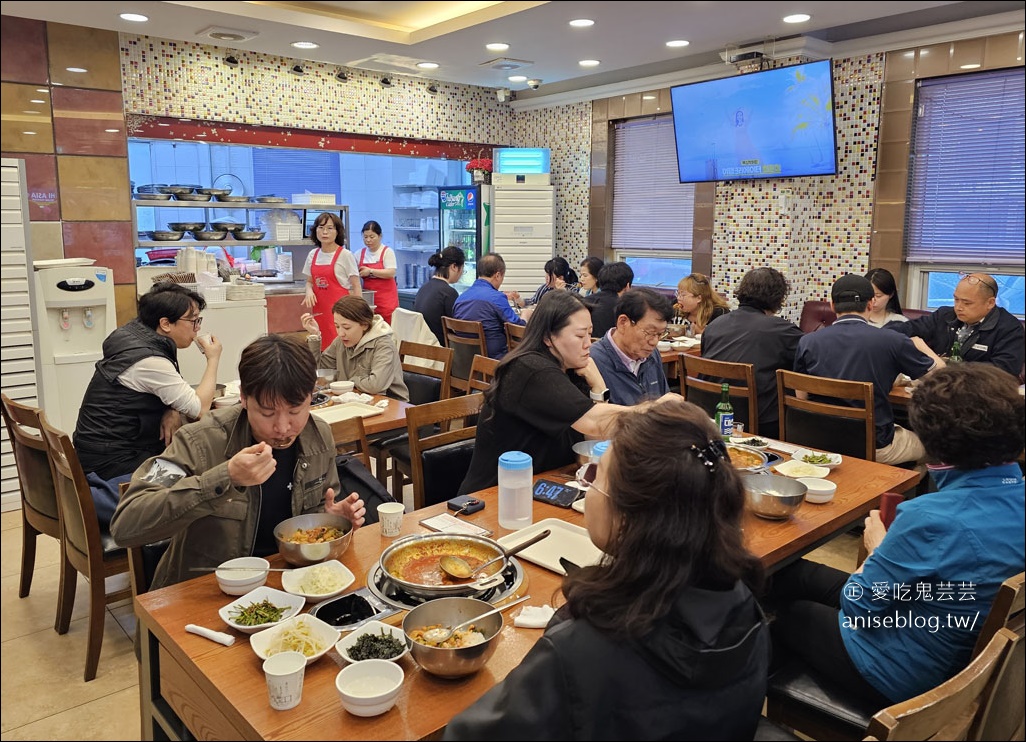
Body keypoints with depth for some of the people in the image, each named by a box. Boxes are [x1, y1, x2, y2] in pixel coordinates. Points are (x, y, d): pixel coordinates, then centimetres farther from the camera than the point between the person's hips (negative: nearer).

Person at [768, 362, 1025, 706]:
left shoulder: (932, 517, -35)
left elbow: (858, 605, -23)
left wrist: (878, 547, -7)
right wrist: (895, 546, 2)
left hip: (898, 675, -8)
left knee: (784, 612, 18)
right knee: (796, 574, 20)